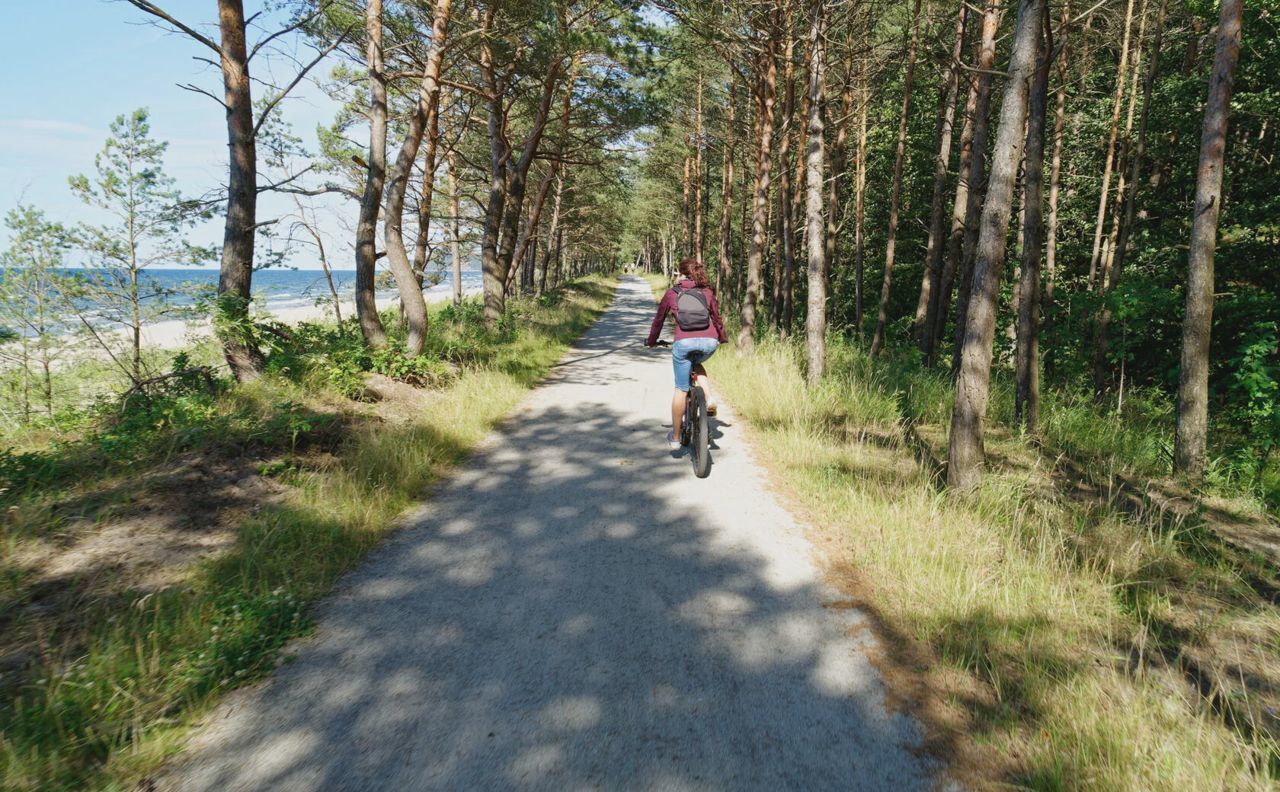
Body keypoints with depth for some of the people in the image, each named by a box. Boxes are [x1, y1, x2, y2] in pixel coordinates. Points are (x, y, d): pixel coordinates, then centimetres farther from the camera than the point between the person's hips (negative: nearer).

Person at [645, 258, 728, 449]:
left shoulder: (672, 293, 14)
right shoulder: (707, 292, 18)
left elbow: (659, 319, 20)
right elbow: (717, 317, 25)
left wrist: (651, 341, 35)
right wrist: (722, 338, 42)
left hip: (684, 342, -2)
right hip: (709, 342, 2)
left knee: (681, 389, 9)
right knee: (697, 365, 36)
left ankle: (675, 437, 16)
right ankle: (709, 400, 13)